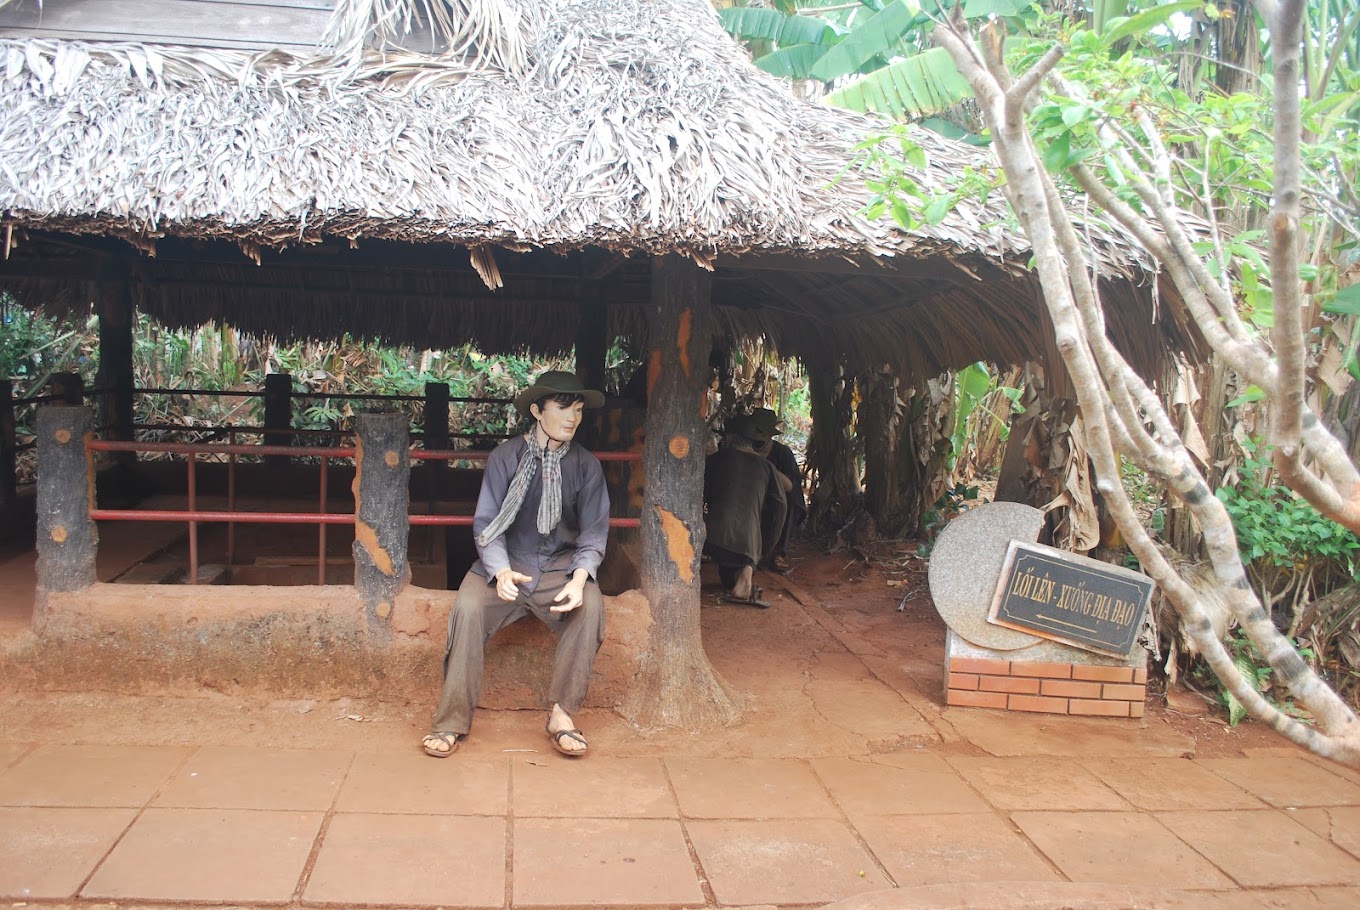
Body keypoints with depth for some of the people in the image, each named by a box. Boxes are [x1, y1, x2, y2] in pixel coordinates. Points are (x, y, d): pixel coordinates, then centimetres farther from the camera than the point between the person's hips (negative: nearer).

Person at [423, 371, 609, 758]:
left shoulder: (586, 466, 2)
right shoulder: (506, 457, -2)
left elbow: (594, 532, 1)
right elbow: (486, 523, -4)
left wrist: (579, 577, -20)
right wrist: (500, 571, -24)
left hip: (561, 566, 1)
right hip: (506, 564, -1)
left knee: (590, 607, -30)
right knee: (468, 607, -29)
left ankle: (561, 714, -21)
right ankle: (452, 721, -21)